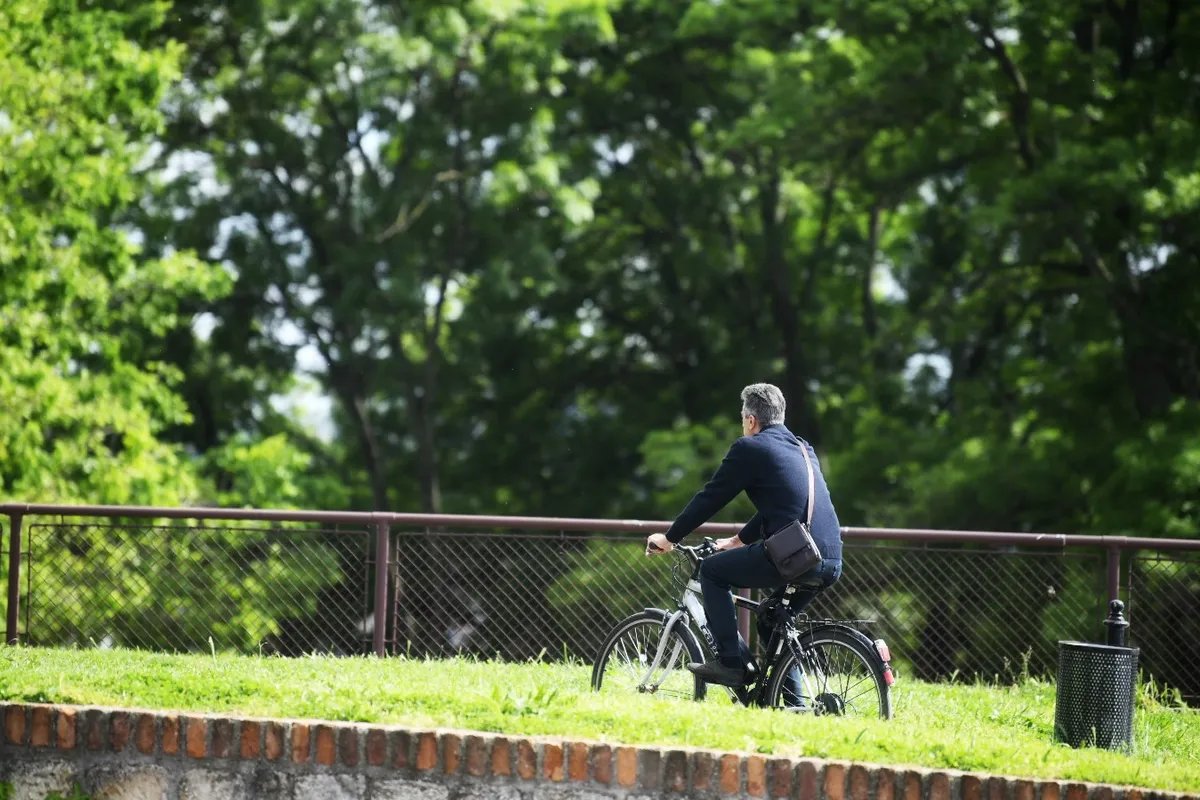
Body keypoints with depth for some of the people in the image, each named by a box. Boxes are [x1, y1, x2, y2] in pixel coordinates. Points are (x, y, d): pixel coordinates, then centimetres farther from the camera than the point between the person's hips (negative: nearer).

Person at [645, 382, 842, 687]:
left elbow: (709, 498, 6)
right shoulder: (803, 449, 25)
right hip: (831, 564, 8)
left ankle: (731, 662, 5)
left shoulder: (750, 448, 2)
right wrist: (739, 540, 45)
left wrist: (669, 538, 18)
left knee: (711, 570, 11)